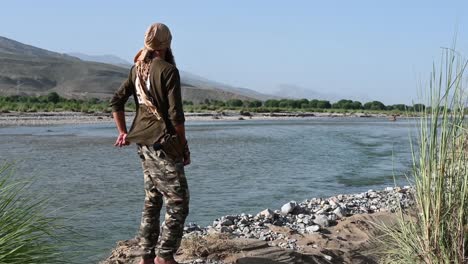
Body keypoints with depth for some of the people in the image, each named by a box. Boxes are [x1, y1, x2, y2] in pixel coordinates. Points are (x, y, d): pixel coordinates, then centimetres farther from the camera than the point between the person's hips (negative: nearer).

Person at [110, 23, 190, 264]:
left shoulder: (137, 69, 9)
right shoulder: (168, 70, -13)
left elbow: (116, 101, 9)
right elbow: (175, 115, -15)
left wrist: (123, 132, 13)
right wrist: (185, 146, -6)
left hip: (143, 143, 8)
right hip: (163, 144, -8)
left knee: (152, 200, 16)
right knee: (178, 202, 0)